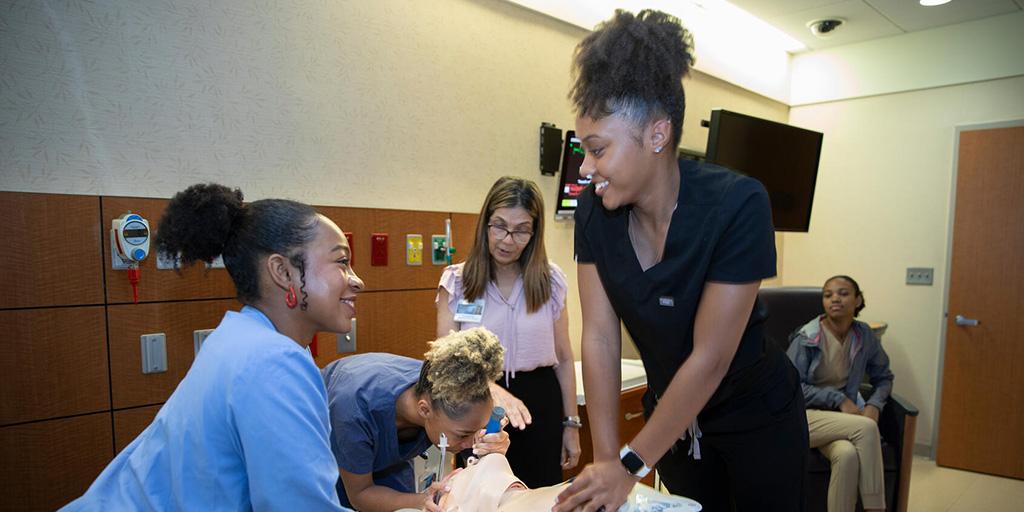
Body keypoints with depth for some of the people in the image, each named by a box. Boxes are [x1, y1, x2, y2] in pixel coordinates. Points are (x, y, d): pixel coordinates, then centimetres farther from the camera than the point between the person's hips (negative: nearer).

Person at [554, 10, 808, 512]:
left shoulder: (736, 204, -29)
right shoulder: (594, 212, -15)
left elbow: (710, 357, -27)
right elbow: (599, 337, -15)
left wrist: (631, 464, -24)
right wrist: (605, 457, -18)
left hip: (755, 414, -3)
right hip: (673, 413, 4)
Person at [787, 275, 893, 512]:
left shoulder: (865, 335, 2)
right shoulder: (807, 337, -12)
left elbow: (883, 377, 15)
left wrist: (874, 404, -5)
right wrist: (839, 399, -15)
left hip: (842, 417, 3)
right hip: (804, 416, -3)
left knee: (848, 455, -31)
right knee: (867, 428, -29)